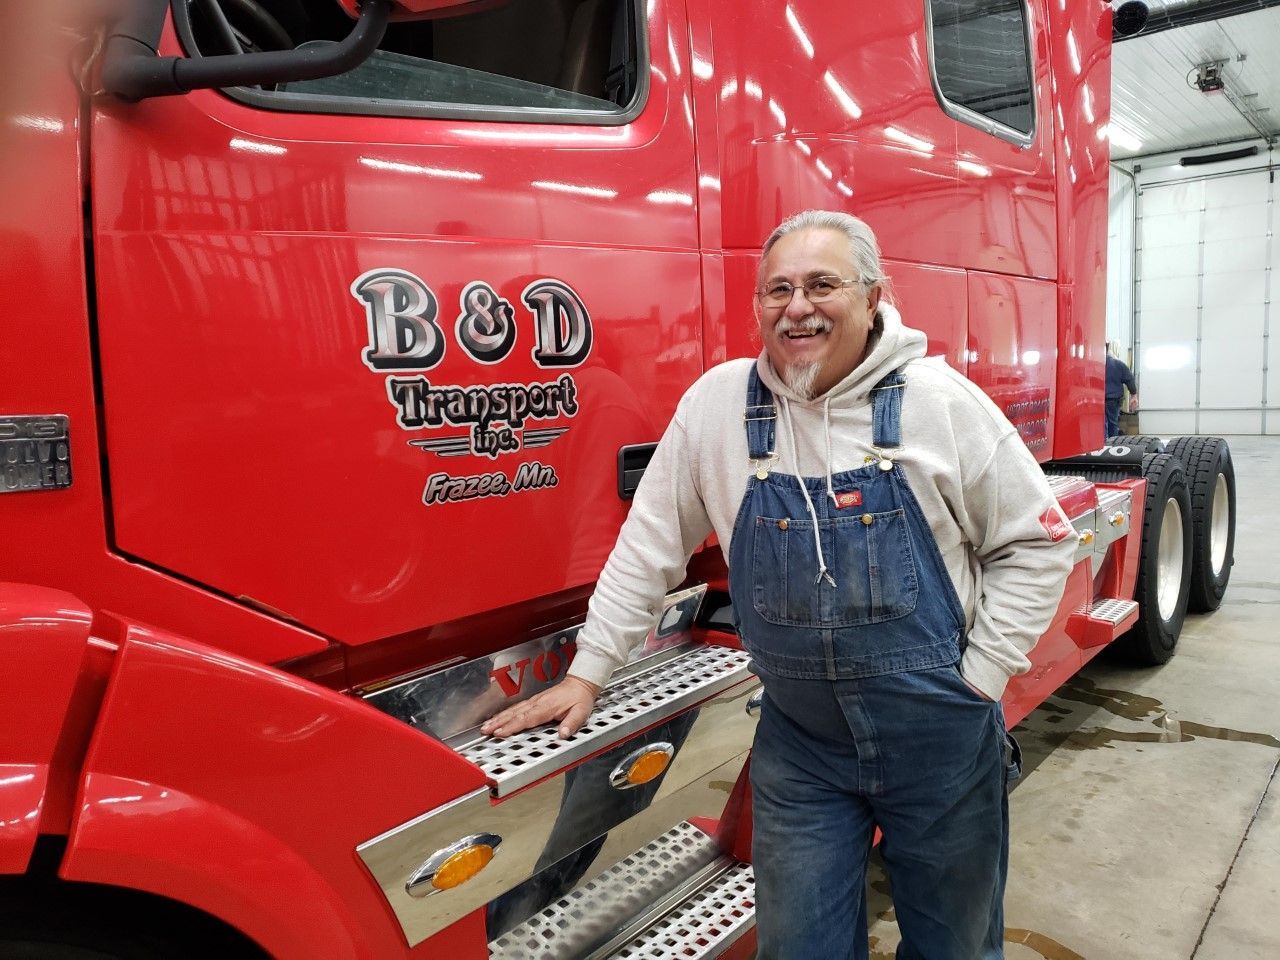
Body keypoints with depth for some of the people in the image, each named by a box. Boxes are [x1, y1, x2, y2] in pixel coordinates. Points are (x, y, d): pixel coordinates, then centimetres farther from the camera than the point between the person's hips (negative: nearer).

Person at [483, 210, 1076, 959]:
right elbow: (649, 547, 1)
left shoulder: (942, 402, -9)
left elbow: (1036, 543, -1)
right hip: (800, 744, 1)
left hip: (940, 738, 0)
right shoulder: (717, 402, -5)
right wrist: (588, 674, 1)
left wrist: (979, 679, -5)